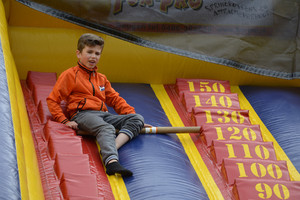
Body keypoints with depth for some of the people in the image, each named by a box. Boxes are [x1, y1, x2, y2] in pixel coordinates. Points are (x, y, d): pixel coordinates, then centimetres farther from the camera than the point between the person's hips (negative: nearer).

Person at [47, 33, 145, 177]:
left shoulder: (101, 78, 29)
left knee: (138, 119, -15)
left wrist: (131, 114, 12)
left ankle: (112, 147, -39)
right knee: (106, 129, -37)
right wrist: (64, 121, -8)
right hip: (82, 115, -6)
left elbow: (115, 99, 29)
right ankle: (111, 162, -64)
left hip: (103, 115, 7)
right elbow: (52, 100, 6)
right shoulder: (70, 75, 10)